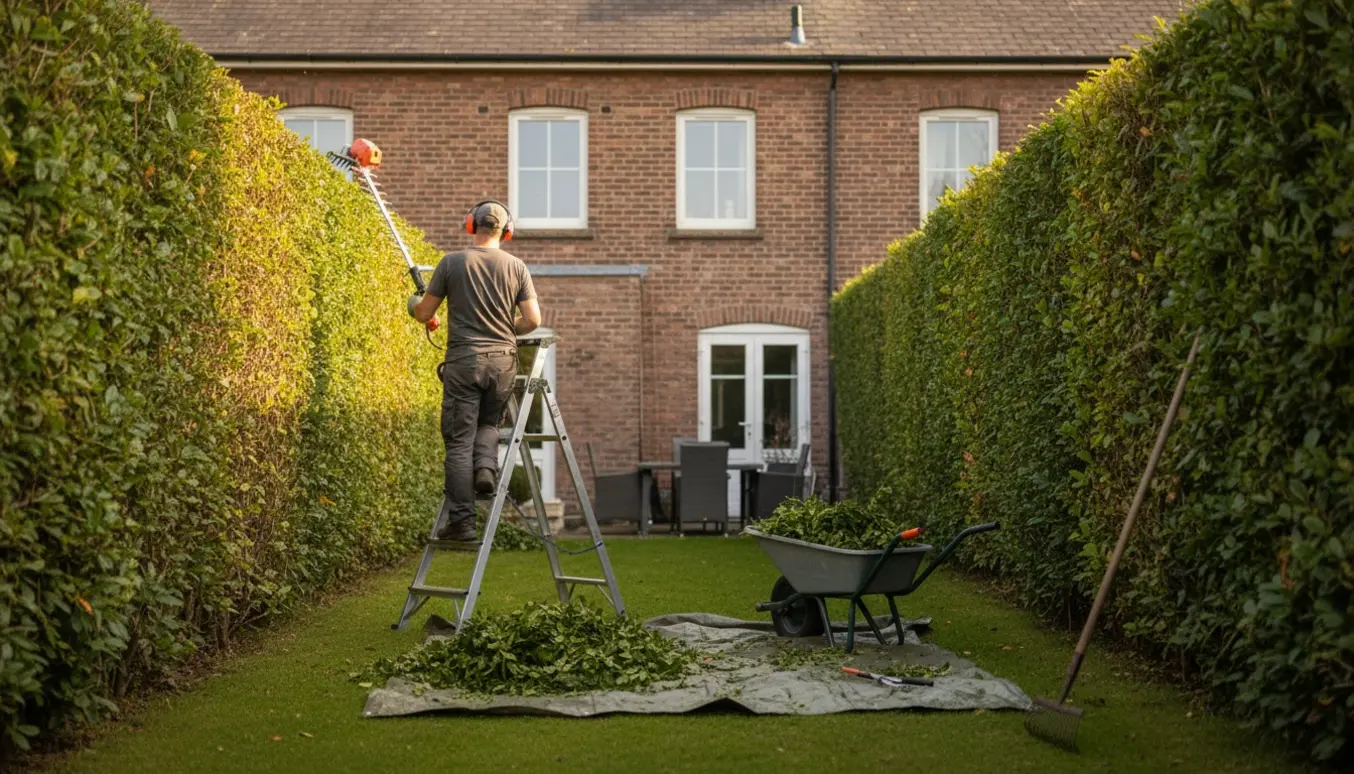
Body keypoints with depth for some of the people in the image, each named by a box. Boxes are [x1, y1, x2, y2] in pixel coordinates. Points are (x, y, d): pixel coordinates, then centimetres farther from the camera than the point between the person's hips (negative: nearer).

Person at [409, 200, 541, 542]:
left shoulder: (452, 263, -1)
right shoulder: (516, 266, 3)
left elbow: (424, 314, 5)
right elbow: (533, 320, 0)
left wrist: (414, 304, 28)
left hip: (464, 360, -2)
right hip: (503, 360, 2)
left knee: (459, 440, 1)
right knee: (489, 422, 25)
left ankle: (462, 520, -2)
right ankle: (487, 466, -5)